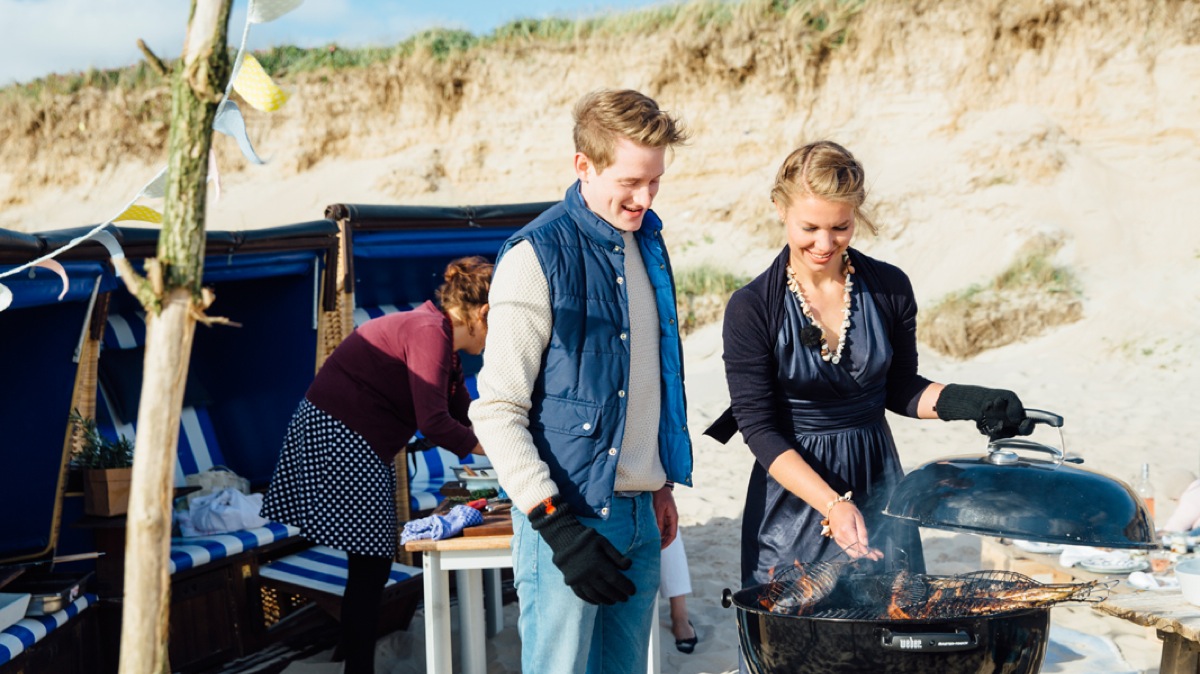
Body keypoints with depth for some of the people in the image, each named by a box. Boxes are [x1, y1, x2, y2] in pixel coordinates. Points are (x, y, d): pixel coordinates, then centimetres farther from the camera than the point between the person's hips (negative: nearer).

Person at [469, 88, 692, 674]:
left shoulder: (647, 242, 11)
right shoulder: (537, 256, -12)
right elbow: (496, 411, -15)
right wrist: (557, 527, -20)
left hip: (639, 514, 7)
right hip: (570, 515, -7)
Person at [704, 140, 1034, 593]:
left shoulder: (889, 289, -3)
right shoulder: (751, 309, -12)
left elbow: (900, 389, 9)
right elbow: (760, 430, -13)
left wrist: (966, 402, -10)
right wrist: (832, 504, -23)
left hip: (879, 490, 3)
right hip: (794, 497, -3)